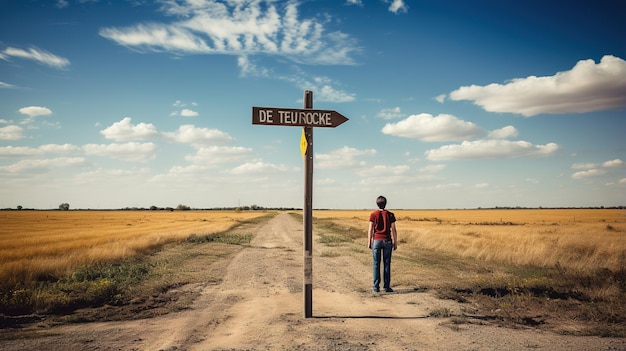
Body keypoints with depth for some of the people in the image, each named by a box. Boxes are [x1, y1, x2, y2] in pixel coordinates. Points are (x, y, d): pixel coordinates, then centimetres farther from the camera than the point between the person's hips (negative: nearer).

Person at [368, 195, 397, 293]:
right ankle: (387, 286, 7)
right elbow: (393, 230, -1)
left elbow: (370, 230, -4)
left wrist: (369, 242, 4)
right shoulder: (390, 215, 0)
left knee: (376, 264, 5)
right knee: (387, 264, 6)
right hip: (387, 241, 1)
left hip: (376, 241, -1)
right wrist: (395, 243, 6)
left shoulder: (373, 214, -4)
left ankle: (376, 286, 6)